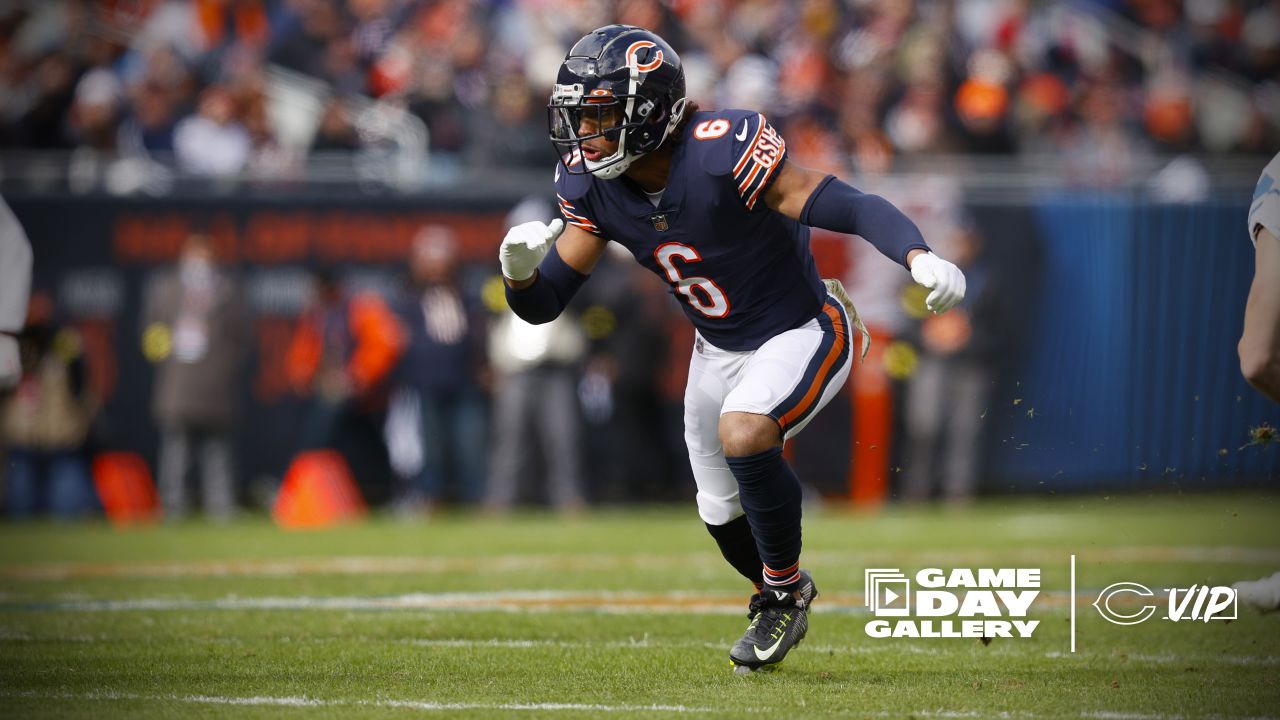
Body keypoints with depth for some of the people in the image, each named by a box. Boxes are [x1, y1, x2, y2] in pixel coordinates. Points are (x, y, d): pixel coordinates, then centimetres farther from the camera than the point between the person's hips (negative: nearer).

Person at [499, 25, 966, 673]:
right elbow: (542, 304, -9)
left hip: (802, 334, -7)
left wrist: (920, 258, -53)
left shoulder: (721, 152, -33)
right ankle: (777, 599, 50)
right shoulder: (592, 183, -13)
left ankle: (785, 586, -6)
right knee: (723, 513, 17)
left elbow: (847, 207, -36)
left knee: (742, 436, -31)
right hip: (718, 348, 7)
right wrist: (519, 271, -32)